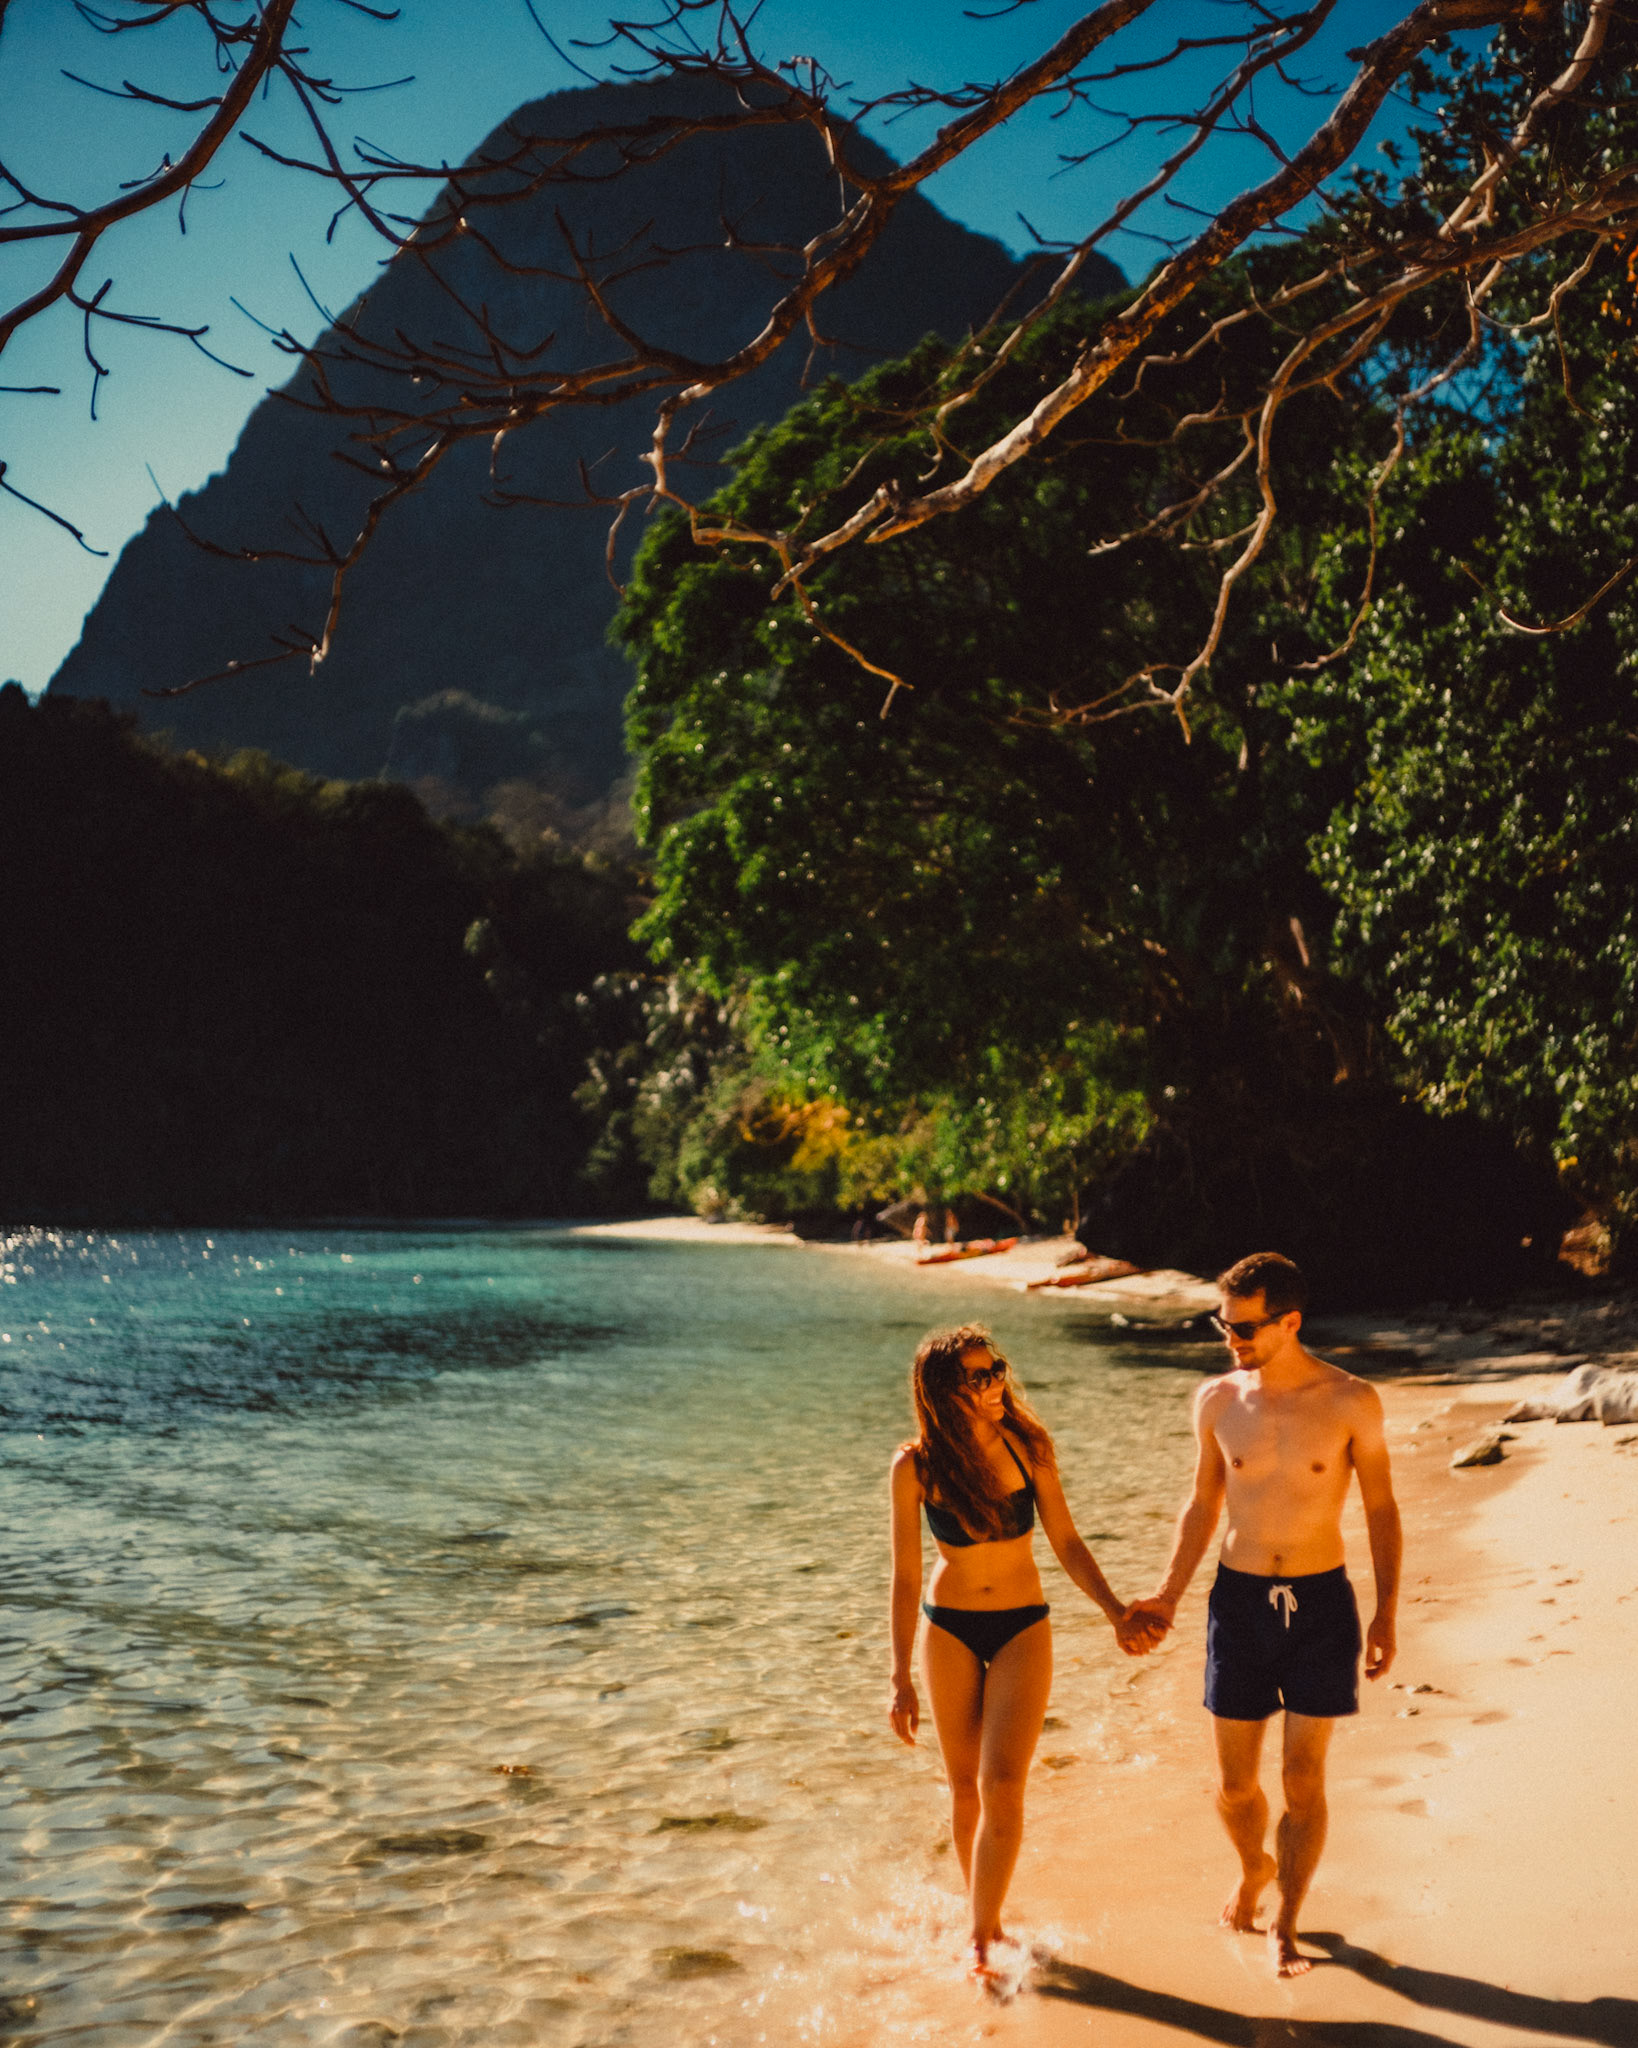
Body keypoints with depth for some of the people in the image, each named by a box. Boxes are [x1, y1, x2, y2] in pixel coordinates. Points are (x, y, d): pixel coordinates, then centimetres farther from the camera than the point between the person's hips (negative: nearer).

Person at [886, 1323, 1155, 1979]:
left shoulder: (1028, 1445, -9)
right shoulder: (917, 1465, -12)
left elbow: (1066, 1542, 0)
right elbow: (905, 1575, -6)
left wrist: (1116, 1613, -9)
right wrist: (901, 1679, -7)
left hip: (1023, 1628, 0)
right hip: (949, 1629, 0)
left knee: (1002, 1786, -11)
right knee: (965, 1788, 9)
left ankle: (981, 1941, -1)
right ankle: (983, 1915, 30)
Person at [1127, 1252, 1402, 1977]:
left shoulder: (1351, 1402, -9)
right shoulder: (1218, 1400, -2)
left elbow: (1381, 1508, 0)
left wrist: (1386, 1613, -6)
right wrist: (1168, 1594, 4)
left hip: (1321, 1601, -2)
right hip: (1239, 1599, 2)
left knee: (1303, 1777, 0)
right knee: (1235, 1782, 7)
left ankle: (1285, 1925, 17)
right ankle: (1254, 1868, 39)